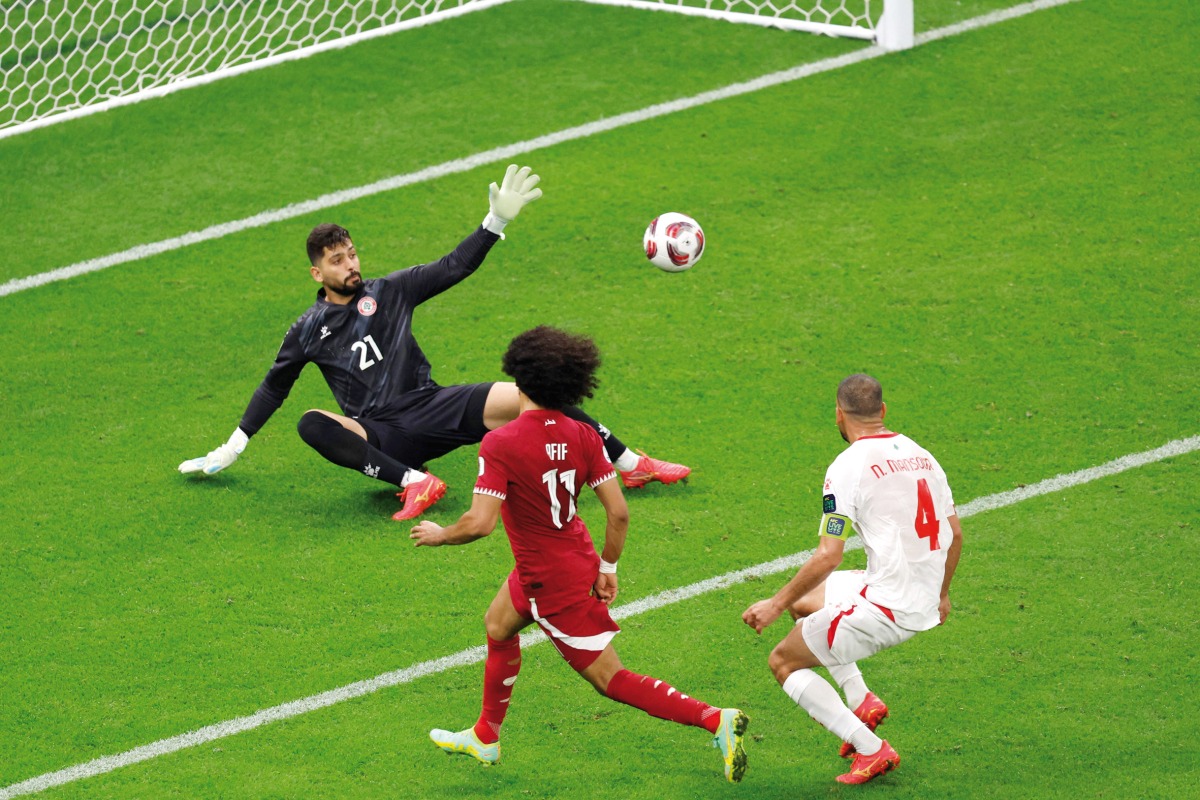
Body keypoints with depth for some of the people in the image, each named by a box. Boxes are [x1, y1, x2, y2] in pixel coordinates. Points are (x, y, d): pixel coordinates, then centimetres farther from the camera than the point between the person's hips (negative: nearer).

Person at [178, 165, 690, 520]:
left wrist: (496, 221, -7)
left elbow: (455, 268, 6)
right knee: (313, 425, -34)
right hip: (379, 435, -1)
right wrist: (234, 446, 17)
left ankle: (631, 465, -10)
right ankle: (414, 482, -44)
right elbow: (274, 387, 20)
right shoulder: (310, 330, 9)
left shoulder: (389, 292, 10)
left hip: (432, 408, 1)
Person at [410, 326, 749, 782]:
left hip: (555, 586, -8)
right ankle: (485, 737, 45)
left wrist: (439, 535, -8)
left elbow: (480, 523, -29)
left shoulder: (500, 444, -26)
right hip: (578, 563, 8)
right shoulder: (582, 437, -7)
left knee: (610, 679, 1)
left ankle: (716, 720, -6)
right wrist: (607, 567, 9)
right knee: (498, 626, 29)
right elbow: (619, 512, -6)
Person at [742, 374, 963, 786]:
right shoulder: (919, 455, 9)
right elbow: (954, 533, 15)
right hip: (924, 603, 8)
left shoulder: (847, 467, -14)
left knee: (783, 662, 9)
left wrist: (776, 604, -8)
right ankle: (861, 700, 16)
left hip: (885, 606, -8)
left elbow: (828, 557, -18)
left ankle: (871, 749, -2)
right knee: (804, 601, 28)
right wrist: (941, 594, 30)